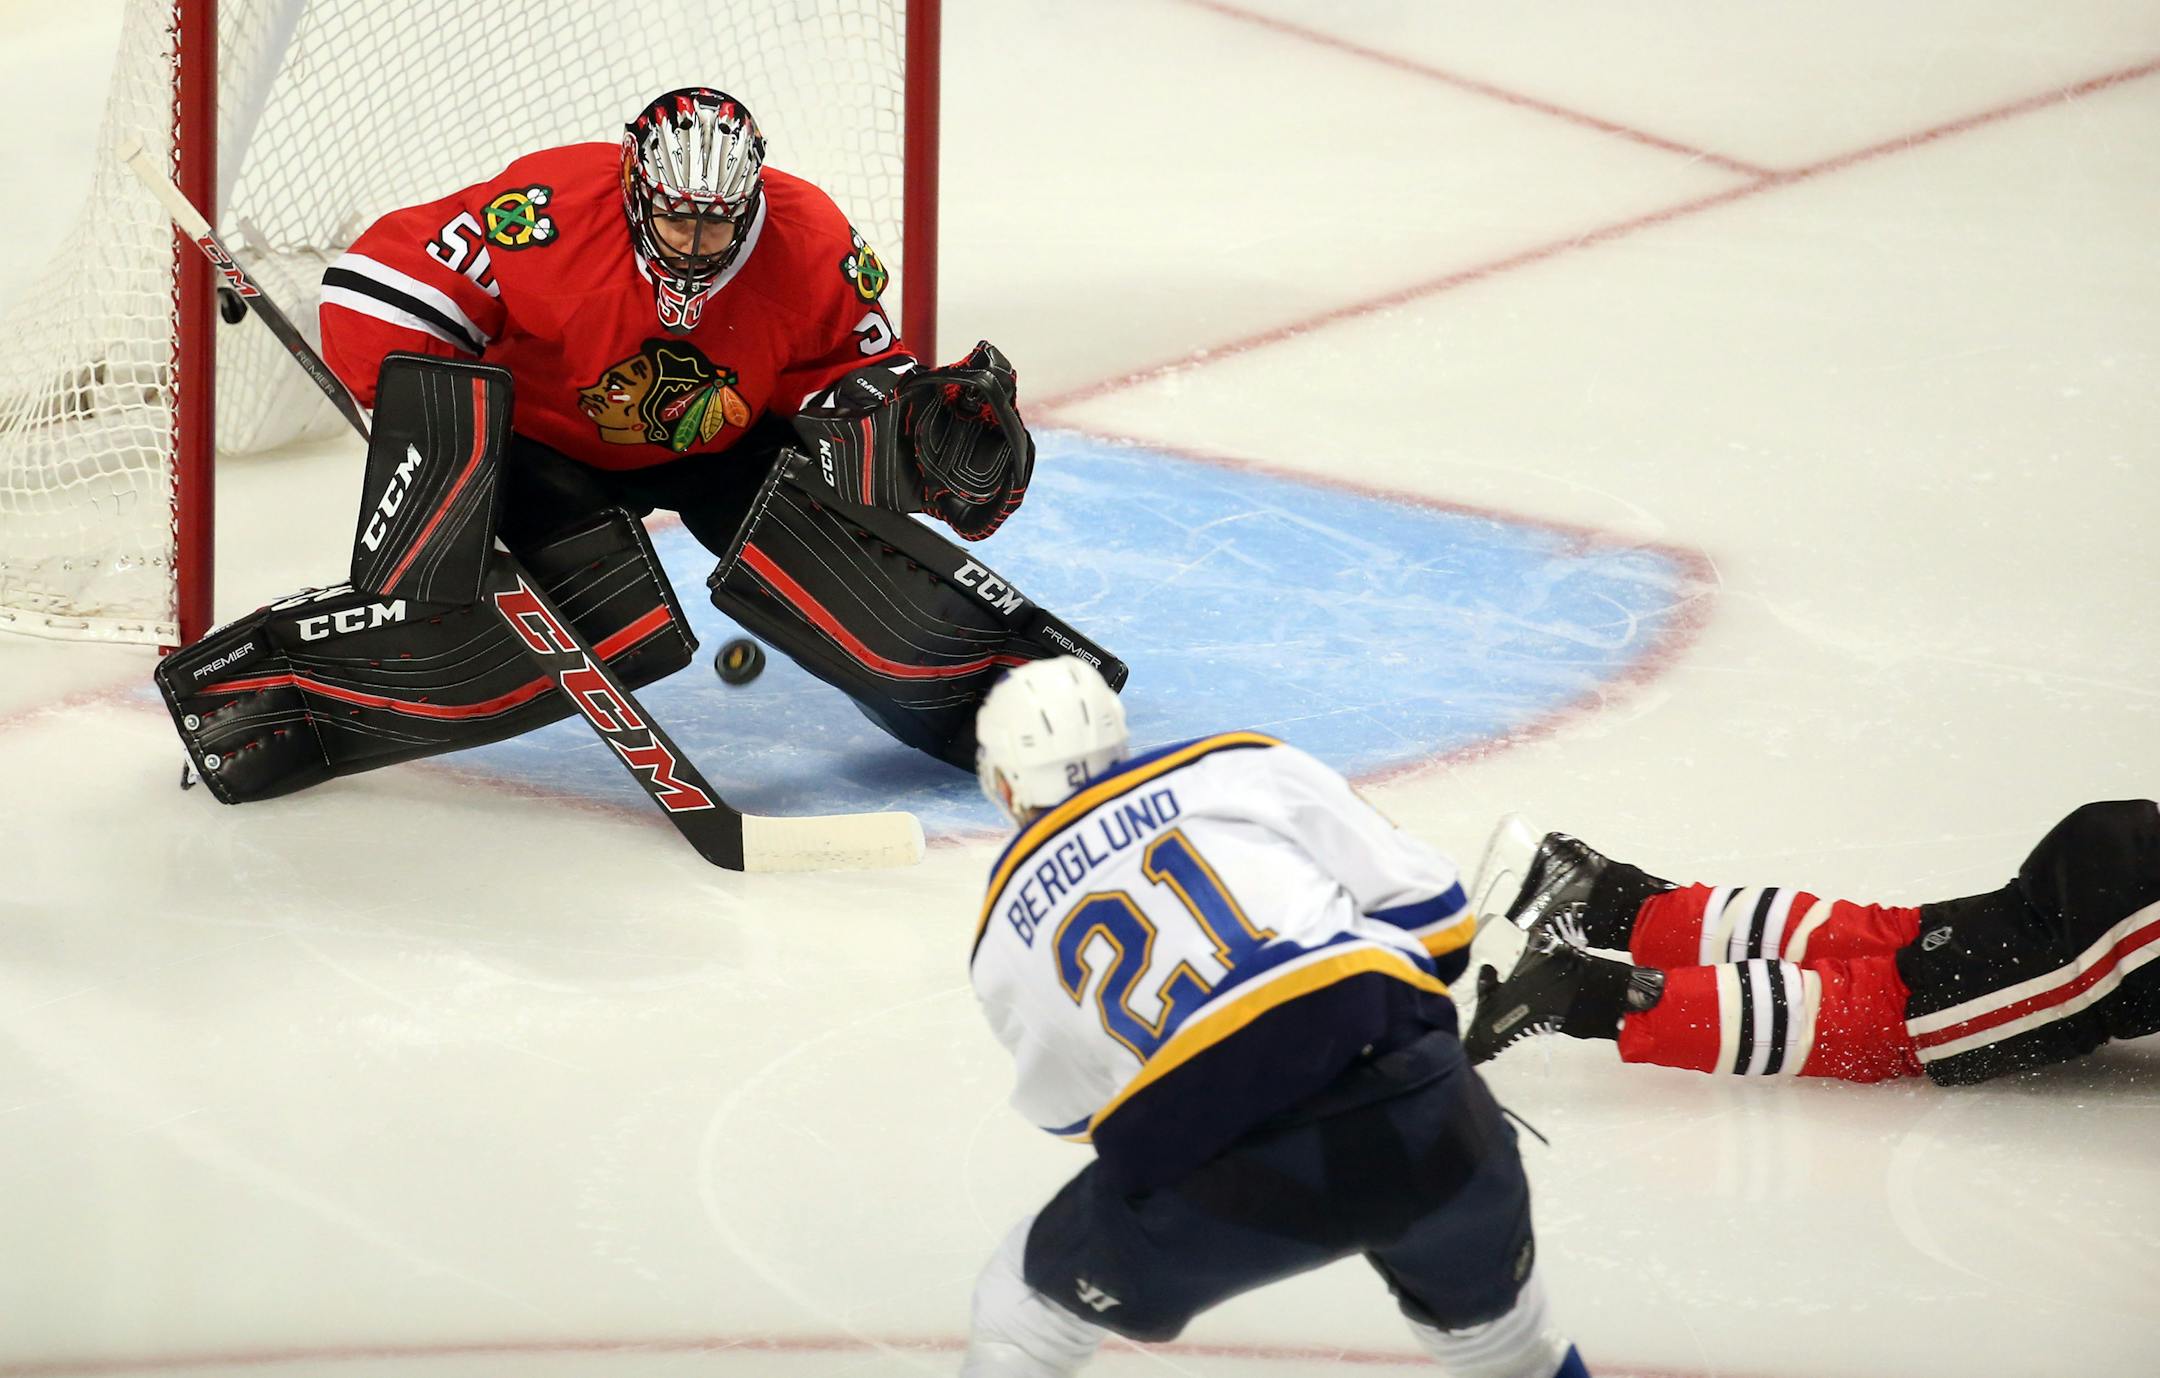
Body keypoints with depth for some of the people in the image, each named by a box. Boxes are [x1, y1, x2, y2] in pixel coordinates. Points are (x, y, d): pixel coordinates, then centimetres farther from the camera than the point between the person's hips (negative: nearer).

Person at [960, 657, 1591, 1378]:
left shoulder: (1007, 932, 20)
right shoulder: (1240, 768, 16)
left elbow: (1066, 1108, 31)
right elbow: (1422, 904, 13)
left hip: (1207, 1172, 0)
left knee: (1031, 1294, 27)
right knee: (1485, 1307, 30)